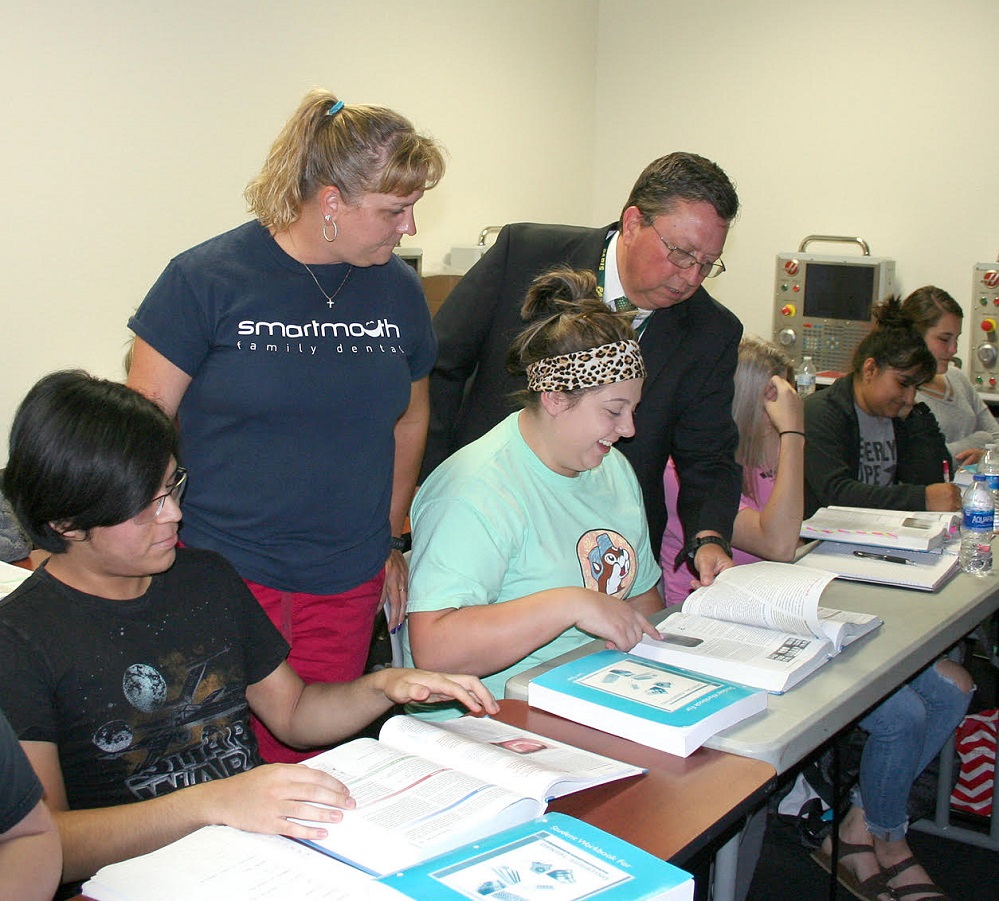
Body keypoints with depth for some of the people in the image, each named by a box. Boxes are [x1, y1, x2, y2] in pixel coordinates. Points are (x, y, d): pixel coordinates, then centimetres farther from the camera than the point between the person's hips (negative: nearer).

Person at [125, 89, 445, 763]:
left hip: (349, 585, 4)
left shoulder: (399, 289, 5)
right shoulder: (207, 279, -8)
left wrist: (391, 538, 18)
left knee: (310, 758, 11)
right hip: (222, 579, -3)